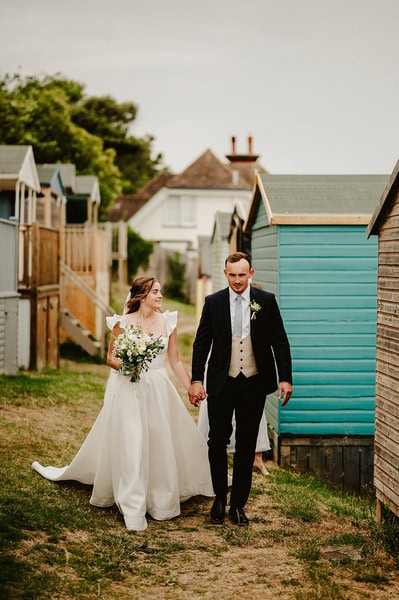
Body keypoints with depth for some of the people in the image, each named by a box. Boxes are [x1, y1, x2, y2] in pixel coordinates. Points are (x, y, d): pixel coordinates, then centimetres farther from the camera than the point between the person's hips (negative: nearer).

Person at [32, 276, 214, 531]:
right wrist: (122, 365, -19)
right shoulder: (124, 323, -4)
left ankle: (161, 500, 23)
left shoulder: (168, 321, 3)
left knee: (163, 445, 6)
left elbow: (175, 360, 8)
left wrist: (192, 387, 5)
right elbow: (110, 357, 3)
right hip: (129, 392, -3)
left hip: (159, 392, 3)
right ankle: (133, 510, 1)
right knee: (129, 446, -5)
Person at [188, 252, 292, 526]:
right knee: (217, 442, 2)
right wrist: (196, 380, -3)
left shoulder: (266, 301, 0)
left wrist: (285, 378, -4)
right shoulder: (213, 302, 0)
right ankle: (220, 498, 21)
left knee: (246, 445, 7)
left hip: (254, 383, 0)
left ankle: (238, 504, 17)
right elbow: (201, 343, 3)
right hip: (221, 384, 0)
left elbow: (280, 341, 2)